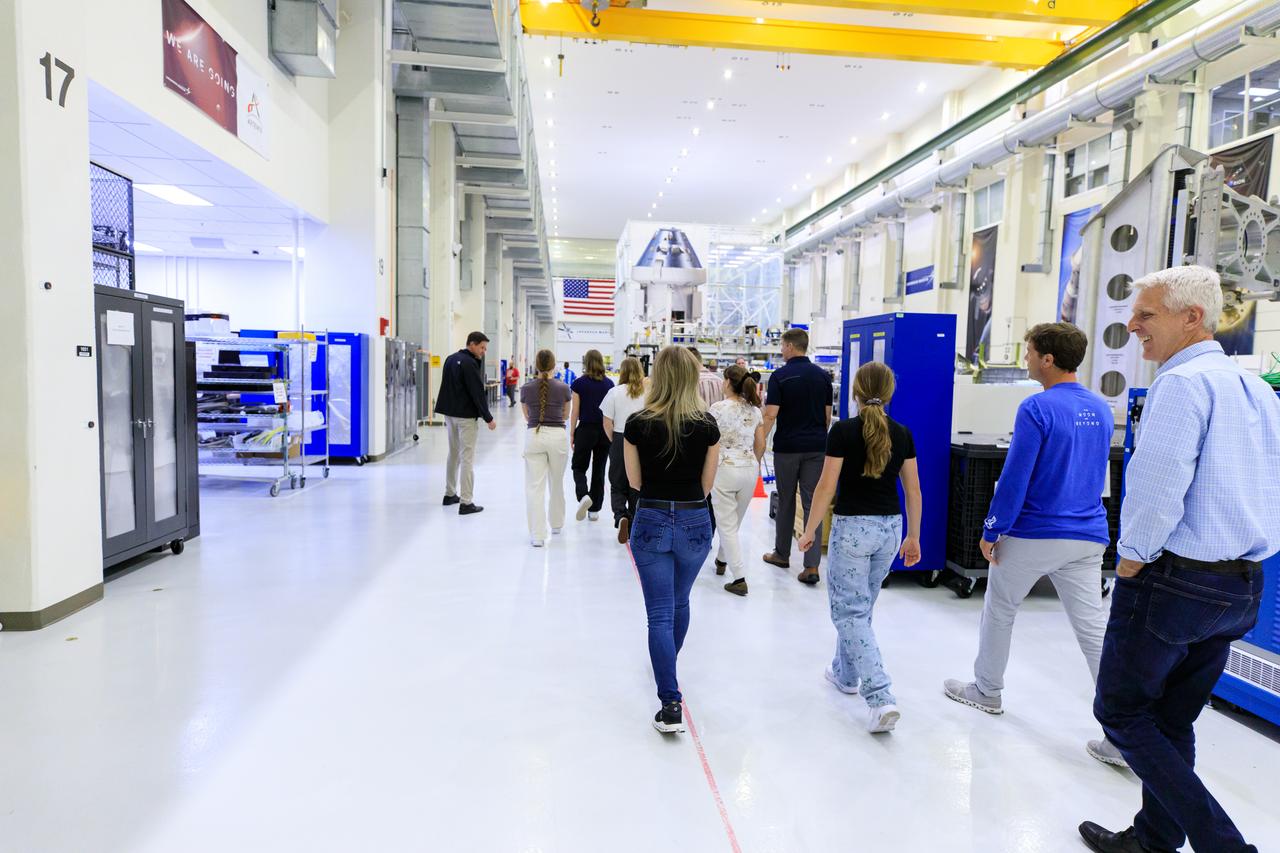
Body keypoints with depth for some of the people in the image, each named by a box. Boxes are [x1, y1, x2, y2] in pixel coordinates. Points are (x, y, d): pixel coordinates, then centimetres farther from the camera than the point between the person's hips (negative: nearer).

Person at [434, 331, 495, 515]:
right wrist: (488, 418, -12)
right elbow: (477, 393, -17)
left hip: (449, 413, 9)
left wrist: (448, 412, 19)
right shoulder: (469, 363, -15)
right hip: (466, 415, -9)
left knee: (453, 454, 19)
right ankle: (466, 503, -6)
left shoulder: (451, 359, 13)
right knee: (467, 458, -6)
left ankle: (450, 494, 28)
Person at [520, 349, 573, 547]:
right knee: (557, 484, 19)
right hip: (557, 436, 1)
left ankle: (537, 535, -7)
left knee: (535, 486, 0)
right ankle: (556, 524, 37)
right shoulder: (563, 388, -3)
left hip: (534, 436, 0)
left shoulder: (526, 388, 0)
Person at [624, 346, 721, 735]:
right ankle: (668, 667, 48)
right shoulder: (707, 425, -7)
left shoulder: (638, 424, -9)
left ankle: (671, 703, -3)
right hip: (694, 523, 2)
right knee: (680, 602, 24)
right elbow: (706, 485, 0)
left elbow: (635, 481, 1)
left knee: (660, 613, 3)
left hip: (651, 522, -2)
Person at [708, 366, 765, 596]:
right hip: (749, 469, 5)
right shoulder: (755, 410, 5)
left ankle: (739, 578, -4)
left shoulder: (718, 408, -10)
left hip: (724, 469, -5)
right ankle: (722, 560, 41)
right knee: (734, 522, 21)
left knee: (727, 525, 1)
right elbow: (760, 445, 7)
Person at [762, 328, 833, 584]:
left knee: (786, 501, 12)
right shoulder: (823, 376, 5)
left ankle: (782, 554, 26)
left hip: (787, 447, -3)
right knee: (812, 503, 0)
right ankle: (811, 566, -6)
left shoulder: (780, 376, -8)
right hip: (816, 447, 3)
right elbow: (827, 415, 9)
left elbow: (770, 416, -13)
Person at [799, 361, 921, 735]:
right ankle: (845, 673, 37)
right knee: (861, 606, 22)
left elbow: (826, 486, -12)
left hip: (852, 526, -5)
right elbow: (913, 489, 5)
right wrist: (913, 537, 14)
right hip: (890, 528, 6)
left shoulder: (843, 430, -12)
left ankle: (881, 698, -9)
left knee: (850, 611, 2)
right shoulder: (902, 434, 2)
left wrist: (810, 530, -1)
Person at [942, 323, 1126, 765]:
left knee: (999, 612, 15)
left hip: (1032, 535, -6)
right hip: (1088, 537, 6)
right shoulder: (1101, 409, 8)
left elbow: (1014, 478, -17)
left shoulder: (1038, 408, -16)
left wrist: (991, 531, -8)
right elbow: (1098, 475, 18)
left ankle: (987, 691, 32)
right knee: (1094, 629, 5)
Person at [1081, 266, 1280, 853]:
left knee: (1121, 712, 7)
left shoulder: (1183, 382, -16)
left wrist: (1131, 562, -12)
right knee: (1172, 721, 19)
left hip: (1172, 579, -9)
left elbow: (1156, 486, -24)